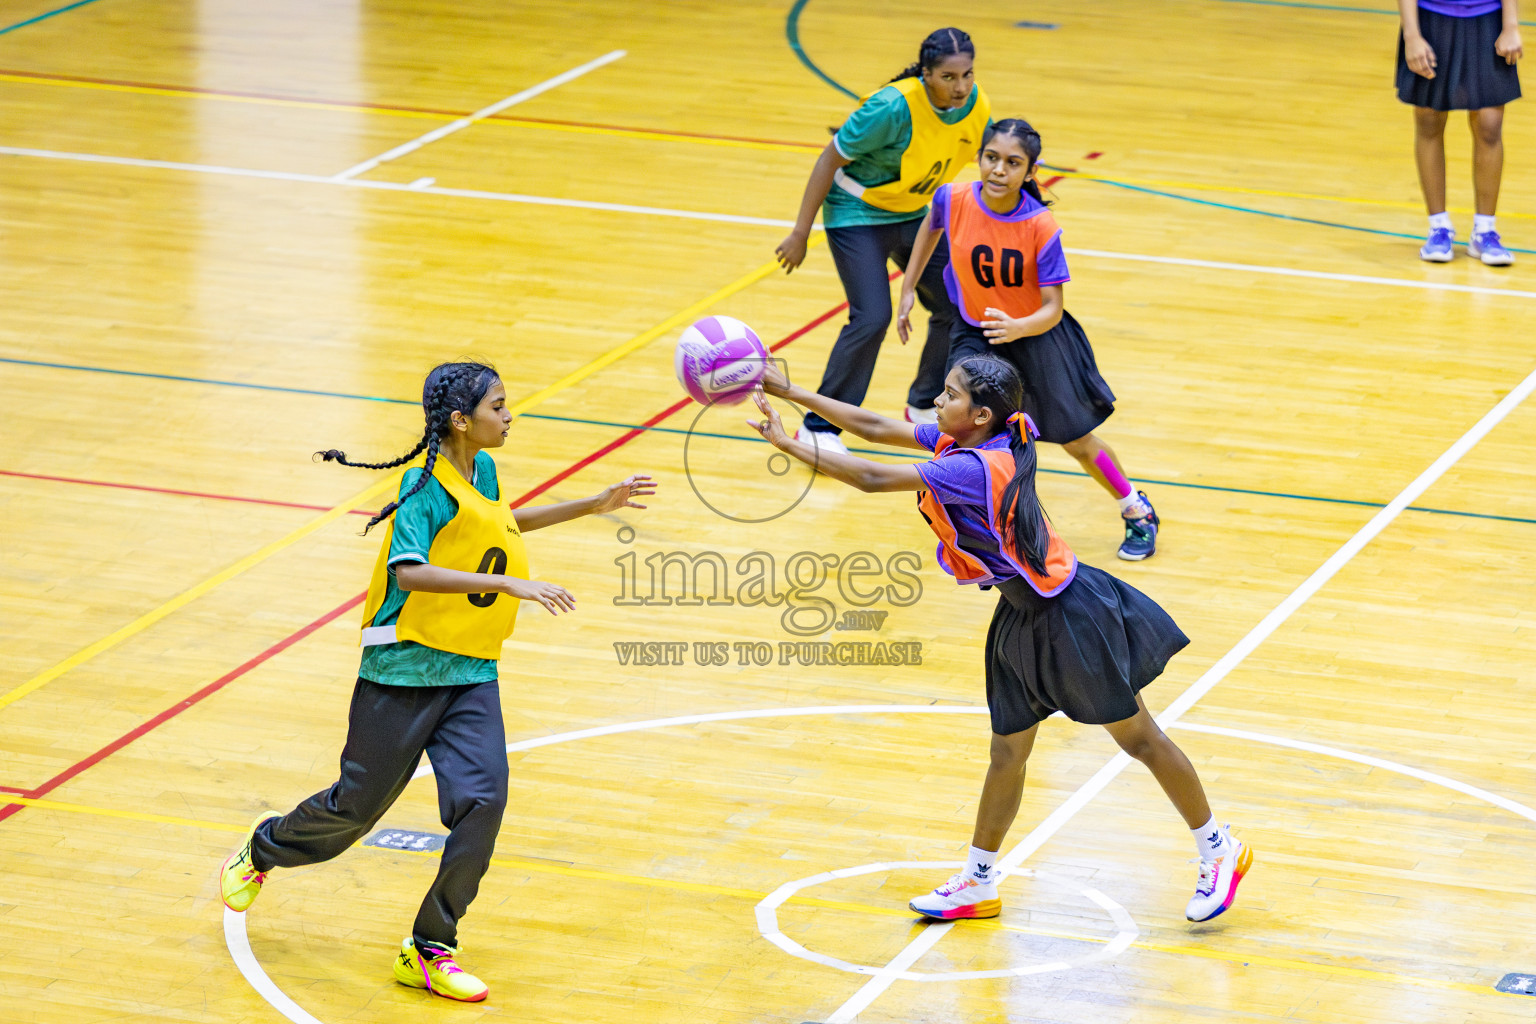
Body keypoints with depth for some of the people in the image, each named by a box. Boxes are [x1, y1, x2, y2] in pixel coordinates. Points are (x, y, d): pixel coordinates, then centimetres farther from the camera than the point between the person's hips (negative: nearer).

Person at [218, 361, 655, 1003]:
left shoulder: (482, 470, 8)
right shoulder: (428, 485, -17)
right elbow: (409, 571, -31)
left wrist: (593, 506, 29)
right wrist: (510, 584, -37)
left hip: (471, 673, 6)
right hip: (405, 668, -6)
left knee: (482, 800, -12)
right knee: (359, 803, 7)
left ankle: (429, 952, 0)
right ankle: (262, 850, 39)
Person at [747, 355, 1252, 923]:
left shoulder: (977, 468, -30)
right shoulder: (958, 441, -4)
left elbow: (873, 478, -31)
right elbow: (875, 427, 3)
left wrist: (787, 444, -25)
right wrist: (791, 392, 0)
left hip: (1067, 617, -9)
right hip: (1022, 616, 9)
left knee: (1139, 738, 6)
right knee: (1007, 754, 15)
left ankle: (1218, 850, 20)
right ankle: (978, 883, 24)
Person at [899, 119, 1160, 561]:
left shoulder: (1041, 227, -27)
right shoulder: (954, 200, -20)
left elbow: (1052, 309, -23)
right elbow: (931, 227, 7)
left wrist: (1016, 328, -44)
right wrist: (907, 290, 10)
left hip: (1037, 335, -2)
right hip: (975, 334, 2)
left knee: (1076, 440, 10)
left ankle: (1139, 513, 35)